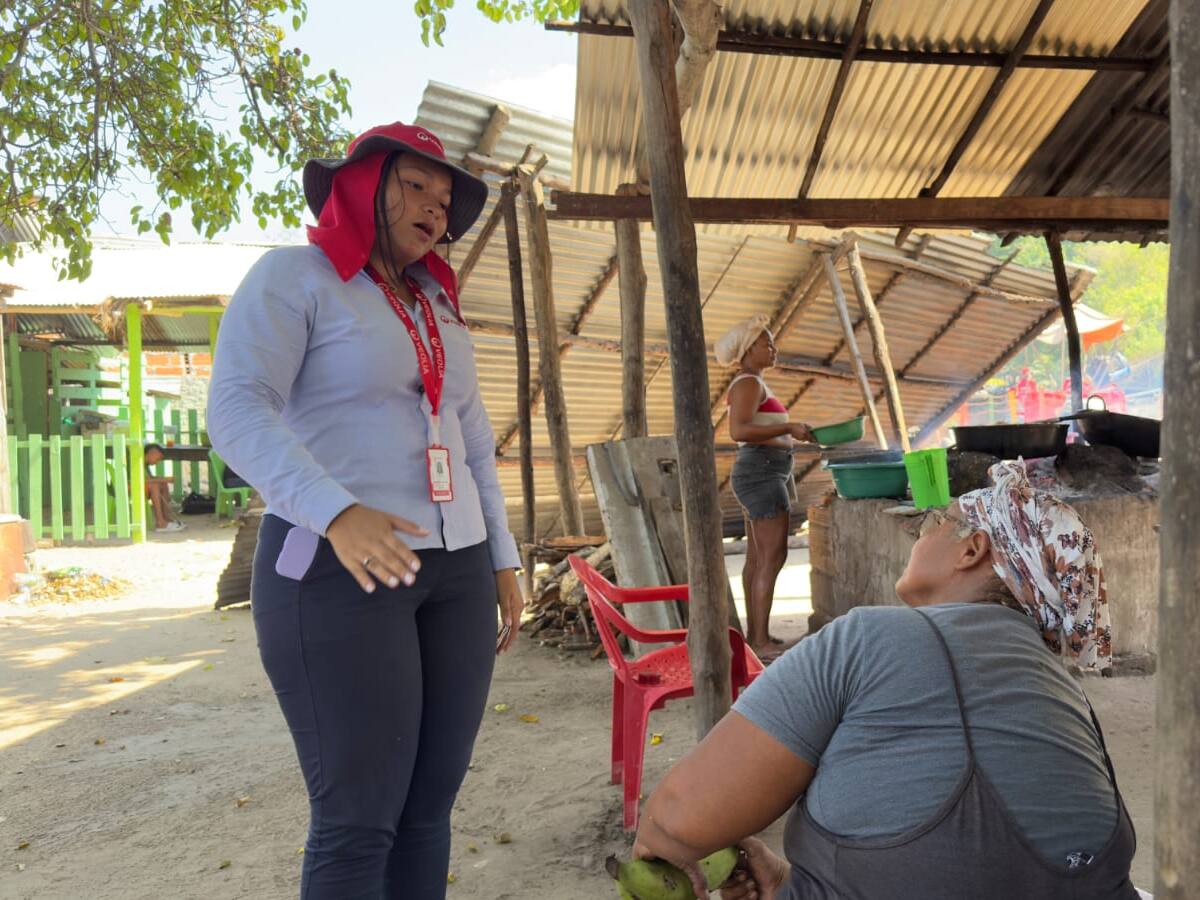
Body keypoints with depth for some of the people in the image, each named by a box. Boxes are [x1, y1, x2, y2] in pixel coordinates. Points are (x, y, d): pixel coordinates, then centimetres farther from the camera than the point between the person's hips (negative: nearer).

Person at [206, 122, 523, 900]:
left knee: (432, 800, 8)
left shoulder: (439, 305, 18)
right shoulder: (294, 276, -3)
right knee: (359, 816, -4)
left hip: (452, 570, 7)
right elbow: (237, 409, -17)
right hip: (337, 569, -6)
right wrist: (338, 512, -33)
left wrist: (503, 560, 13)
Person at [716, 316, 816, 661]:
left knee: (757, 557, 11)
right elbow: (738, 431, -25)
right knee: (773, 557, -11)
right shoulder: (749, 383, -13)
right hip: (763, 473, -11)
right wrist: (789, 428, -24)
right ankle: (761, 642, -10)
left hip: (761, 474, 11)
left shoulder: (753, 383, 19)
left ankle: (754, 633, 16)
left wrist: (792, 433, 18)